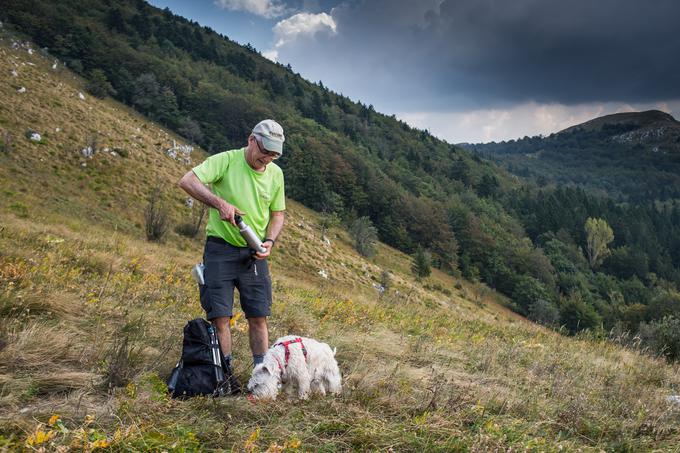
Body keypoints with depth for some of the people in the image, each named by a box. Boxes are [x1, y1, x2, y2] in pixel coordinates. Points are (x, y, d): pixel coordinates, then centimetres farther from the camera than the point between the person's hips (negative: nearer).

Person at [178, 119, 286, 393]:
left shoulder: (275, 174, 4)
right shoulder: (226, 161, -11)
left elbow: (277, 215, 13)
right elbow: (187, 181, -22)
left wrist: (269, 241, -5)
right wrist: (220, 203, -32)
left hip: (254, 254, 4)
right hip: (220, 248, -4)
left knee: (258, 317, 5)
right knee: (220, 316, -4)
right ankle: (225, 374, 8)